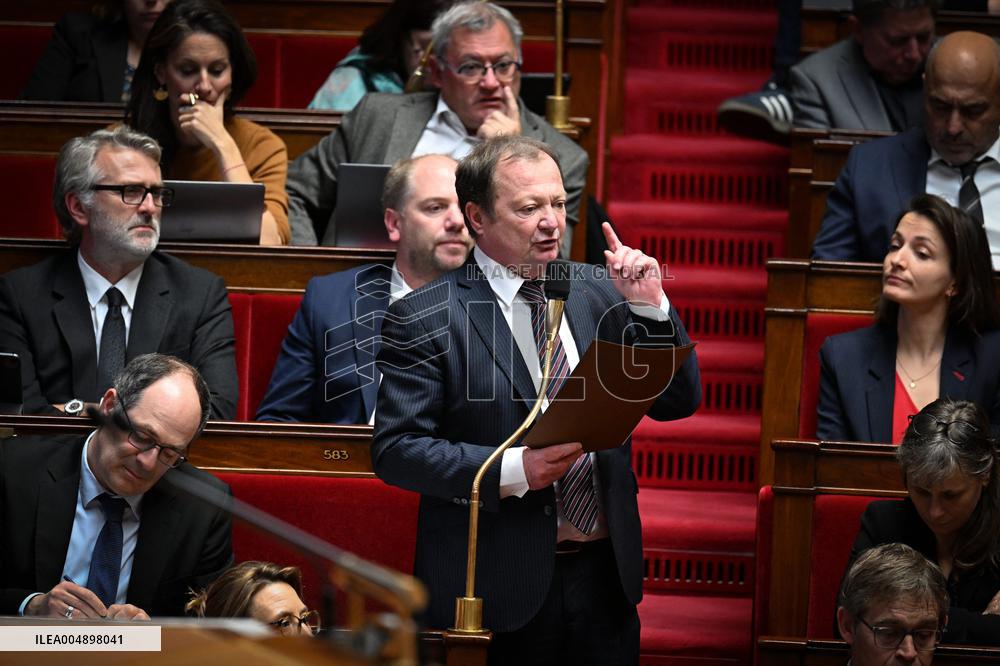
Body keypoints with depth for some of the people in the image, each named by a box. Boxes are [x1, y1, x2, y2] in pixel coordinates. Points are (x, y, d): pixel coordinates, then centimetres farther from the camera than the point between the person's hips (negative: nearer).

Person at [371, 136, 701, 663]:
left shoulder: (598, 293, 8)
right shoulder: (425, 318, -6)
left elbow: (677, 403, 8)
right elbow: (395, 450, -10)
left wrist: (649, 307, -7)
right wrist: (512, 470, -20)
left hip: (605, 575, 4)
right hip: (499, 587, -4)